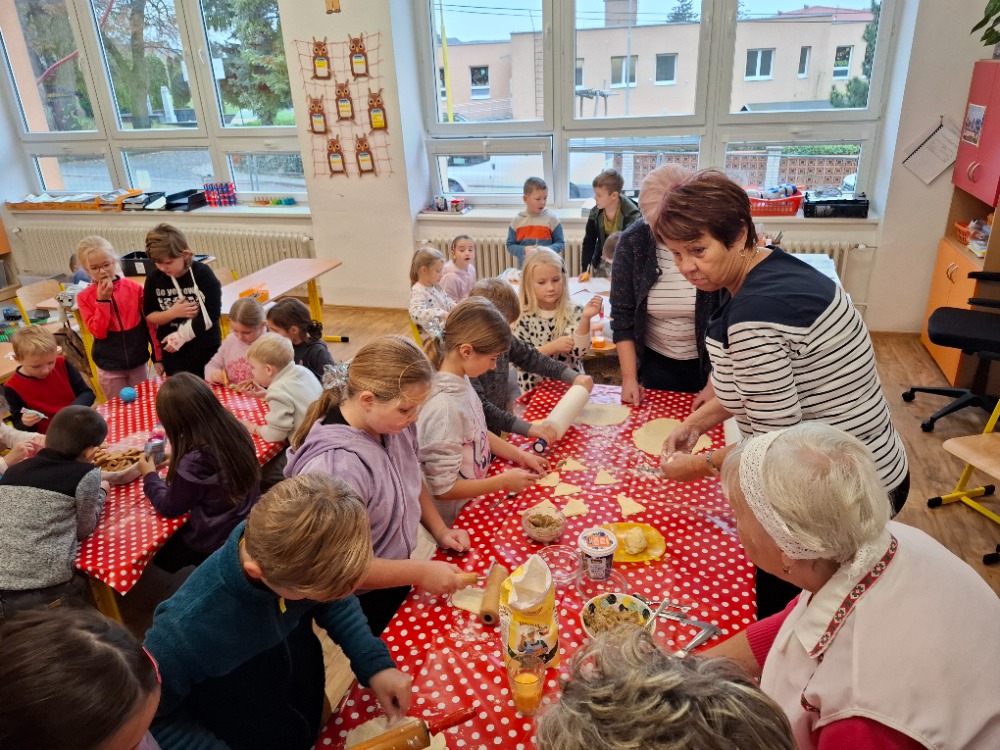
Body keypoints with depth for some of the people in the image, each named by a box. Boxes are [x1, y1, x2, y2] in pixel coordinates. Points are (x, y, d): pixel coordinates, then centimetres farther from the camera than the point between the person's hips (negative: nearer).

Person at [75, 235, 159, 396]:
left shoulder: (134, 288, -7)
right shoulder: (84, 297, -7)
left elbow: (150, 324, -2)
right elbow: (98, 332, -14)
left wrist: (158, 356, -2)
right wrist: (102, 300, -21)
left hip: (138, 362, 1)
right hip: (110, 367, 0)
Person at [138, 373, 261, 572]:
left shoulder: (195, 461, -32)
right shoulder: (234, 430, -12)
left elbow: (169, 508, -14)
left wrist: (150, 475, 0)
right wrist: (176, 457, 12)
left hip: (216, 543, -7)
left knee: (159, 552, 21)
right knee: (172, 537, 29)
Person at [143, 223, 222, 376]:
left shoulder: (203, 274, -15)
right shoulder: (154, 278, -5)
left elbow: (212, 315, -18)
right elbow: (149, 316, 2)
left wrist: (180, 336, -18)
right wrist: (172, 313, -18)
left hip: (205, 349, -3)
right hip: (172, 351, 3)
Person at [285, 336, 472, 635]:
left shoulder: (392, 424, -14)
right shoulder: (334, 467, -36)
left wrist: (439, 531, -3)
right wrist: (420, 572, -24)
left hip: (397, 575, 7)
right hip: (364, 605, -6)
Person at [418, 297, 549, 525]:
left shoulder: (461, 381, -7)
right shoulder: (444, 406, -31)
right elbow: (442, 488, -25)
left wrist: (520, 456, 6)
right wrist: (504, 482, -18)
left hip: (475, 499, 7)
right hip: (457, 522, -7)